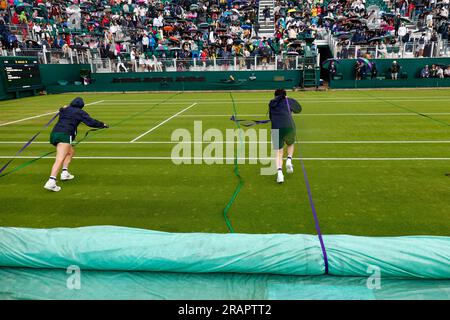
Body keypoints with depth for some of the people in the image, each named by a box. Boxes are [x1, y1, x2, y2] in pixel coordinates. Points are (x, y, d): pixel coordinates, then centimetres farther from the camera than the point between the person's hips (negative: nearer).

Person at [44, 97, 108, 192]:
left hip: (54, 133, 8)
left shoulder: (64, 110, 23)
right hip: (64, 135, -8)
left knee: (71, 152, 28)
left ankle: (65, 173, 20)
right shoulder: (80, 112, 7)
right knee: (60, 159, -18)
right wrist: (103, 125, 19)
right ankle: (51, 182, -33)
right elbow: (91, 122, 5)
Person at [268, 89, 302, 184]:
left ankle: (279, 172, -13)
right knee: (291, 144, 30)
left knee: (279, 153, 7)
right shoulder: (288, 101, 10)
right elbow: (298, 109, 26)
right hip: (289, 127, -1)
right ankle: (289, 160, 7)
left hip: (275, 129, 1)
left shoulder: (271, 103, 17)